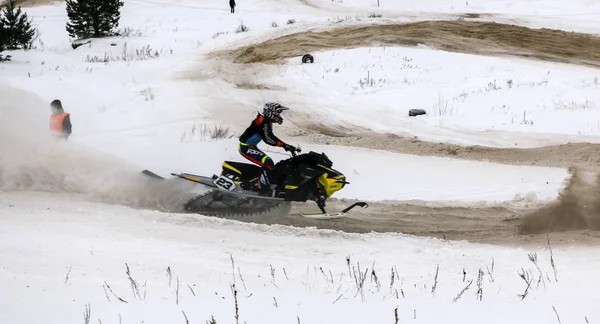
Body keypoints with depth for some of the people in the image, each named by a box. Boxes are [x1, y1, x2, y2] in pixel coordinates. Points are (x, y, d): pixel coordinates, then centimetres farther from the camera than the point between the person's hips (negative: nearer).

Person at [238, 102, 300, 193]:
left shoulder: (267, 122, 10)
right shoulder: (263, 122, -21)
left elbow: (271, 137, 17)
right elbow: (268, 139, -29)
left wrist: (285, 145, 7)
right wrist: (284, 145, -31)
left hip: (251, 147, 11)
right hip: (245, 147, -11)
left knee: (269, 164, 14)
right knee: (267, 163, -23)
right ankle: (264, 189, -24)